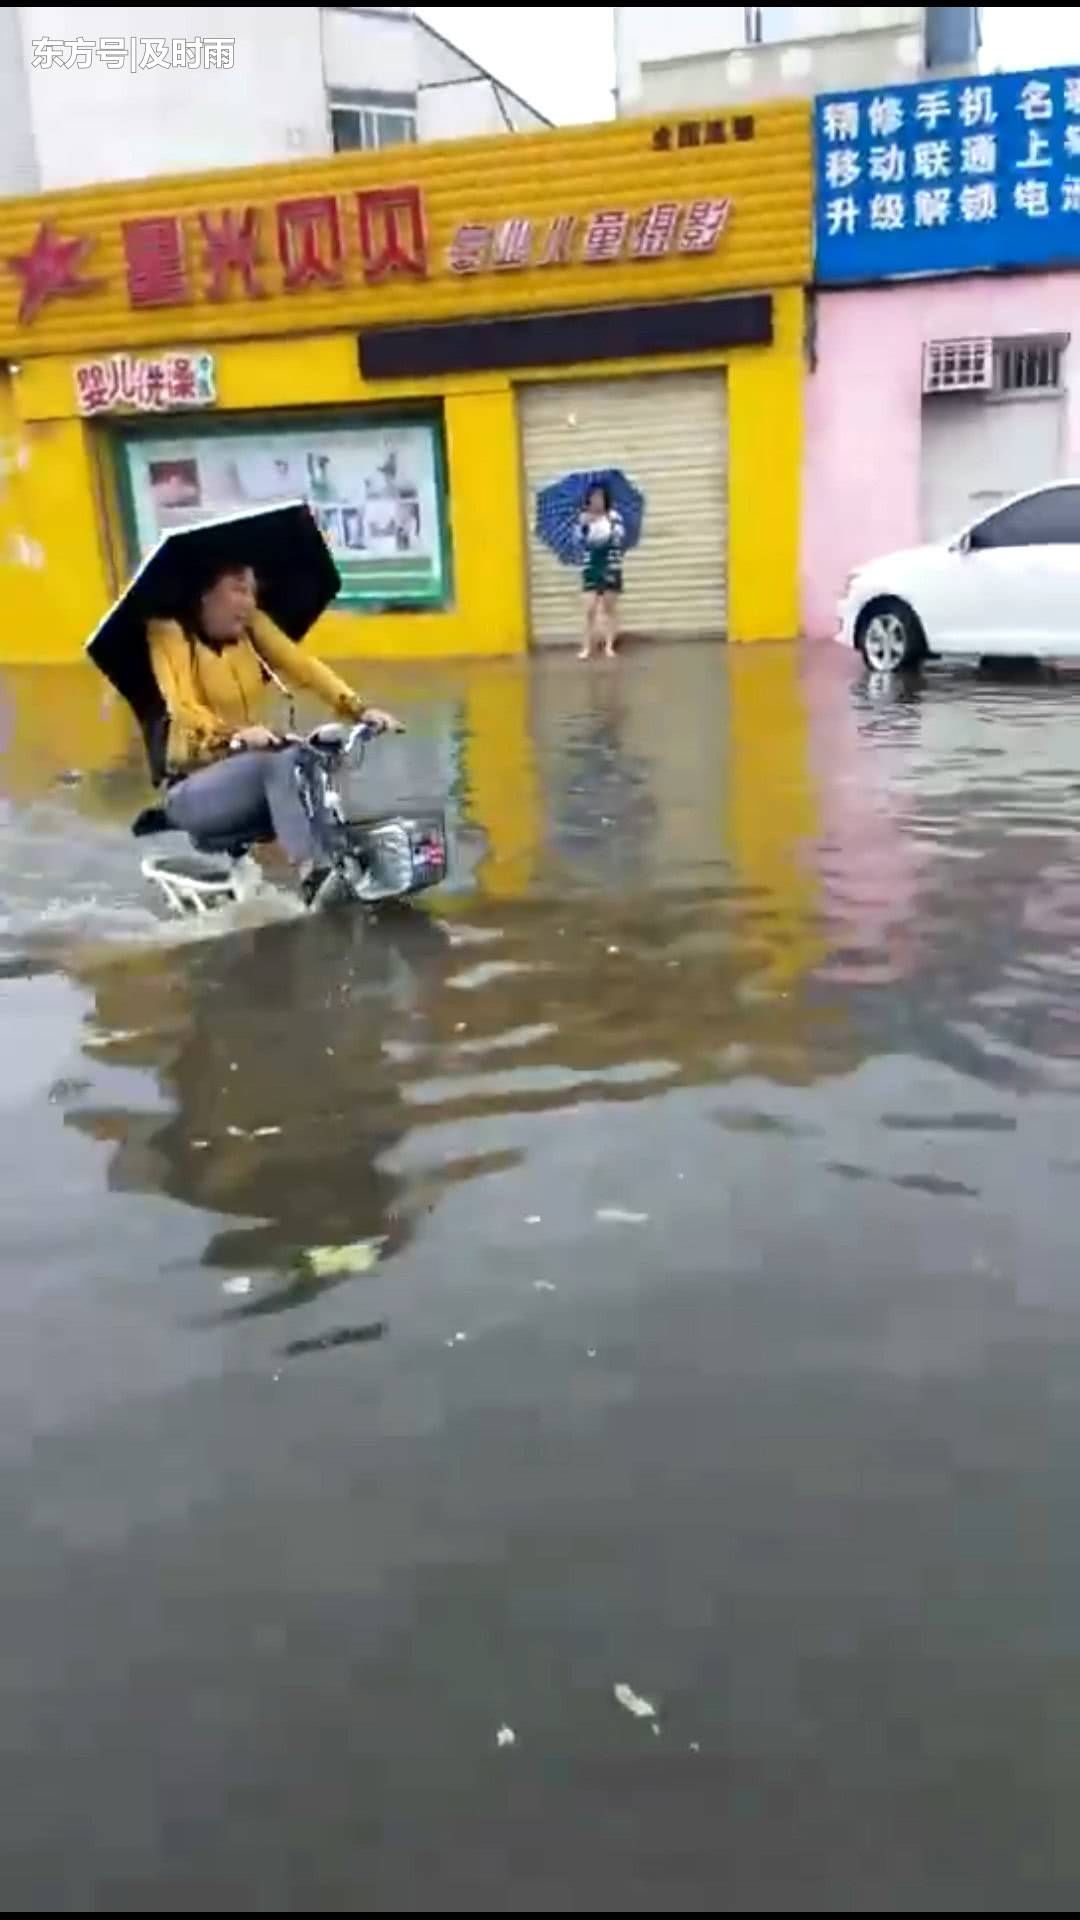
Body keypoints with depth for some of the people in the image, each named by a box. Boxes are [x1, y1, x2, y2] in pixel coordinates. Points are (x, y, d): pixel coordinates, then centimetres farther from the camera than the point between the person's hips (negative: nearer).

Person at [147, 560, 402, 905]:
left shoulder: (251, 625, 5)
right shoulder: (169, 631, -11)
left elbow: (303, 667, -5)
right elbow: (182, 707, -24)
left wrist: (359, 709, -21)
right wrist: (234, 735, -44)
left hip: (253, 775, 5)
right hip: (194, 788, -5)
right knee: (275, 760, -32)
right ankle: (315, 876, -40)